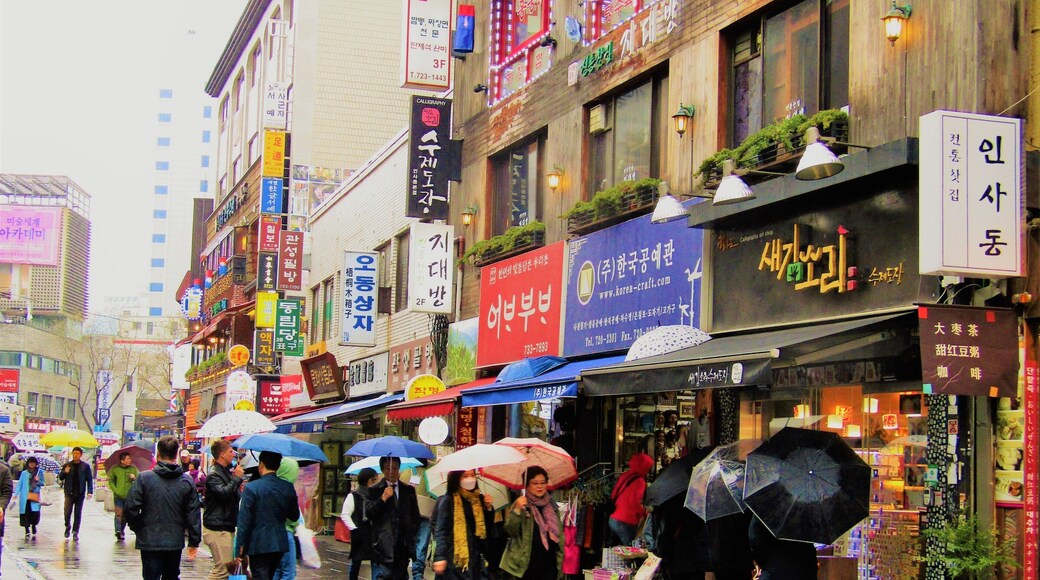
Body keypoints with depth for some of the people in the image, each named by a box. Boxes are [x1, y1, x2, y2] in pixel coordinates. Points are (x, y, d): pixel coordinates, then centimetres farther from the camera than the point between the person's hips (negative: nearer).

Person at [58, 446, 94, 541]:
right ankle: (67, 526, 21)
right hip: (69, 493, 1)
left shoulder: (85, 466, 3)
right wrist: (65, 472, -13)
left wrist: (90, 491, -7)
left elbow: (90, 479, 3)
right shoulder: (67, 465, 7)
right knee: (67, 512, -6)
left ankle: (75, 532, 11)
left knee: (78, 513, 3)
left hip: (80, 493, 0)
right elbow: (60, 478, 9)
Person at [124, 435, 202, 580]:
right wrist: (194, 541, 8)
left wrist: (137, 527, 7)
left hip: (150, 541, -3)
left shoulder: (144, 478, -10)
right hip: (175, 542, 3)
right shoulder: (187, 482, -2)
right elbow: (193, 515, 0)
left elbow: (130, 508, -12)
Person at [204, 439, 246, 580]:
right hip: (217, 529, -10)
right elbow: (224, 493, -30)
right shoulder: (214, 474, -13)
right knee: (223, 568, -12)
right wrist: (237, 478, -20)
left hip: (227, 527, 10)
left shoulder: (226, 471, 18)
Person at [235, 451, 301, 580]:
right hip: (279, 544, 5)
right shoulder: (288, 488, 1)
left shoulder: (251, 488, -13)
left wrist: (241, 546, -7)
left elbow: (244, 521, -13)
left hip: (258, 545, -5)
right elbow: (294, 516, 11)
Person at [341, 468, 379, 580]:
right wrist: (354, 529, -11)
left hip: (375, 534, 3)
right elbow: (345, 515, -4)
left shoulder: (376, 495, 8)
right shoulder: (353, 496, -2)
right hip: (360, 535, -3)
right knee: (356, 562, 3)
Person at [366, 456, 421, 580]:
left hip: (403, 545, 4)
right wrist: (383, 498, -17)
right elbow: (368, 513, -8)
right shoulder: (375, 491, 3)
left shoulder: (408, 490, 13)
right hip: (383, 545, -4)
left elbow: (415, 516, 18)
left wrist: (410, 533, 6)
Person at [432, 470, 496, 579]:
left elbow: (487, 528, 15)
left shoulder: (479, 499, 13)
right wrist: (440, 557, -18)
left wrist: (489, 508, -1)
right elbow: (440, 530, -9)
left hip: (476, 557, 5)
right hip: (455, 558, -5)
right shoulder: (448, 501, -3)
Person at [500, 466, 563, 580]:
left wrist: (560, 559, 14)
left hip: (549, 565, 4)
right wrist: (517, 510, -26)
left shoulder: (551, 505, 12)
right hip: (527, 565, -4)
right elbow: (510, 531, -13)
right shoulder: (520, 504, -1)